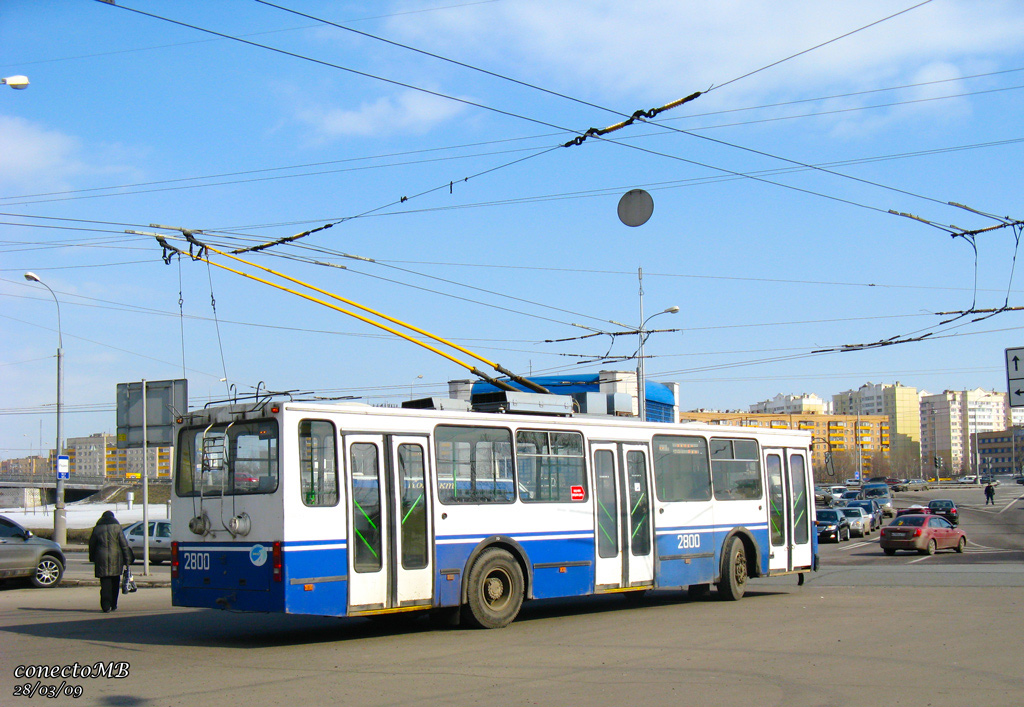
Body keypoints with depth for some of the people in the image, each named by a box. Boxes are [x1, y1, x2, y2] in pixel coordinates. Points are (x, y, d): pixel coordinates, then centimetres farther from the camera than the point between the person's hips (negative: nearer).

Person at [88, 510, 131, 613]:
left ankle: (106, 605, -12)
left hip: (101, 559, 0)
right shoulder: (117, 527, 1)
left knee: (105, 582, 0)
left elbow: (91, 545, 10)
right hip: (116, 559, 0)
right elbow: (124, 544, -1)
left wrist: (92, 558, 22)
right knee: (115, 583, 12)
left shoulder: (97, 528, 5)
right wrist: (127, 559, 2)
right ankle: (113, 605, 16)